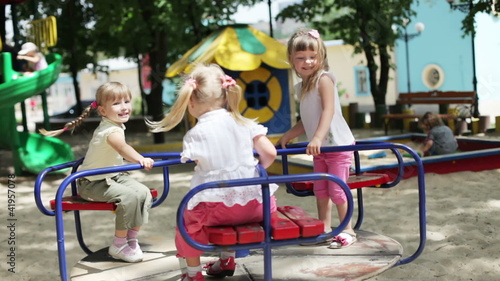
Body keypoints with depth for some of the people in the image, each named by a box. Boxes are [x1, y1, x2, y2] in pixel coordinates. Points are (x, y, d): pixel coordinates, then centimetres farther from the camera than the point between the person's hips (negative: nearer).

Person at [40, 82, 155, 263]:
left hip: (113, 176, 10)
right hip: (93, 183, -10)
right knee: (128, 196, -29)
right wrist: (140, 160, -68)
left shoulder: (117, 125, 5)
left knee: (144, 193, -6)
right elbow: (123, 148, -51)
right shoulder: (111, 131, -28)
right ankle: (118, 246, -14)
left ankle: (131, 239, 4)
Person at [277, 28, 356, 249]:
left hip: (338, 145, -8)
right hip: (319, 149, 8)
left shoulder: (324, 79, -12)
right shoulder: (302, 87, 12)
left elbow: (328, 111, -25)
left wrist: (317, 138, -34)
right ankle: (324, 229, 22)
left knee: (336, 189, -4)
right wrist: (288, 135, 14)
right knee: (320, 190, 11)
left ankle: (347, 230, 10)